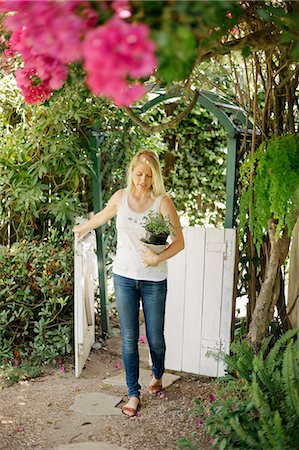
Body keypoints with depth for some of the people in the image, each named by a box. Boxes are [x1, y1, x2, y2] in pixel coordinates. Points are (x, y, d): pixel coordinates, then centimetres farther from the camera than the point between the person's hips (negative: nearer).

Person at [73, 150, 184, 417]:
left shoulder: (163, 202, -11)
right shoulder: (121, 197, -1)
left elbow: (179, 242, -11)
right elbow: (101, 217, 21)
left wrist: (159, 258, -26)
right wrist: (82, 229, 35)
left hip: (154, 280, -2)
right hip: (124, 277, 2)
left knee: (155, 337, 9)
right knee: (129, 338, 5)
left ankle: (158, 375, 41)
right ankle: (134, 393, 19)